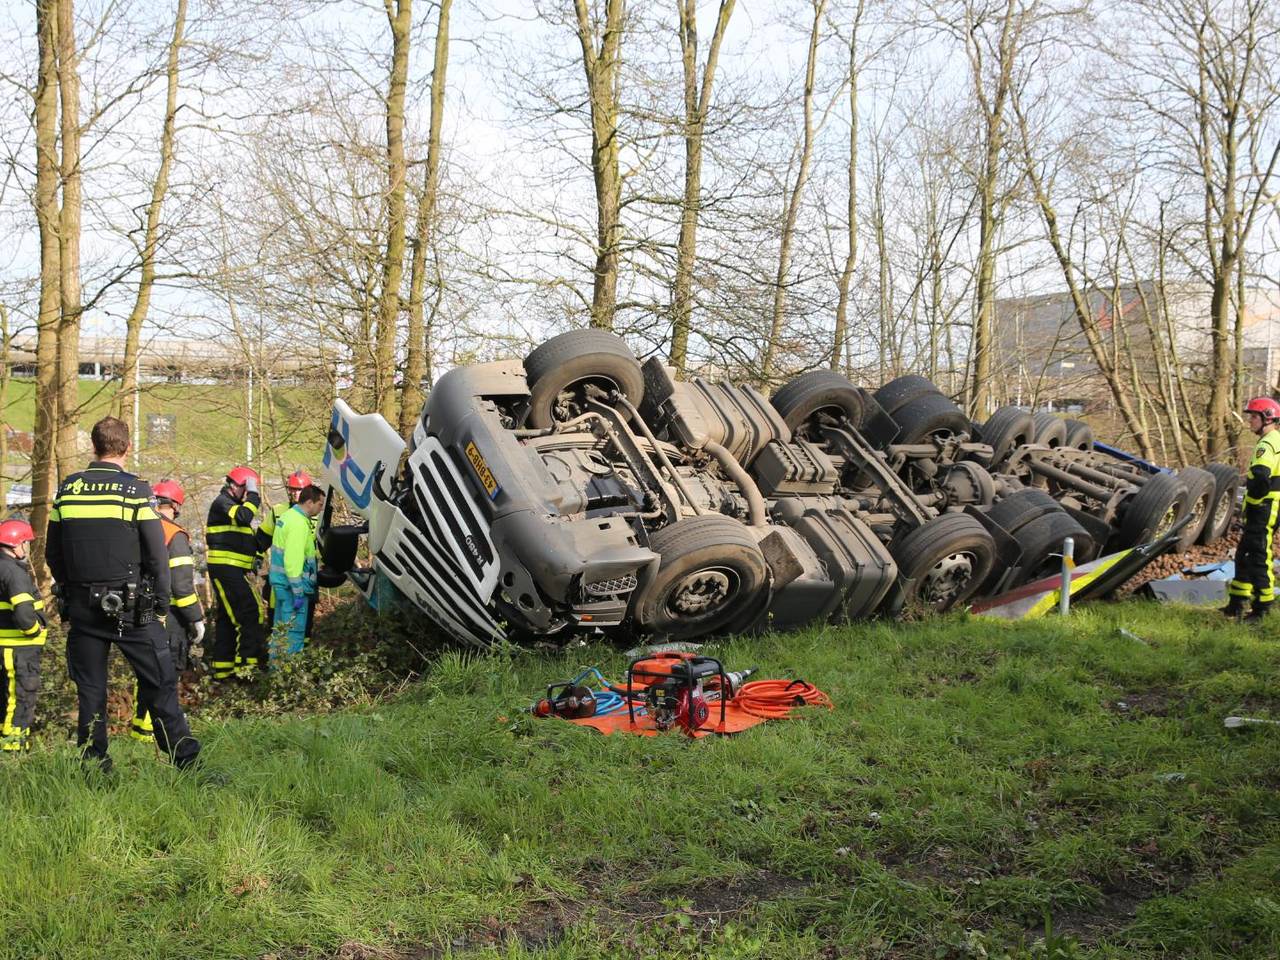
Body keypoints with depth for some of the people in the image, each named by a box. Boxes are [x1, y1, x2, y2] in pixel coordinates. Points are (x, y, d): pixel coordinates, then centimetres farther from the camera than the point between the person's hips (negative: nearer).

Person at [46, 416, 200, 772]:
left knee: (90, 689, 12)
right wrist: (161, 605, 2)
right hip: (130, 607, -4)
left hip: (82, 606, 4)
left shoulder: (68, 489, 4)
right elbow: (157, 555, -8)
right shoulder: (135, 490, -9)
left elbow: (52, 553, 11)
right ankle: (186, 762, 0)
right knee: (160, 684, 1)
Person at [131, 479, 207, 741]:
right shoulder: (175, 536, -15)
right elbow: (182, 585, -19)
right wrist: (197, 619, -11)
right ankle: (150, 728, 4)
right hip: (168, 616, -7)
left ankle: (140, 723, 27)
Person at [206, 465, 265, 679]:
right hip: (225, 568, -11)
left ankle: (222, 668, 15)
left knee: (228, 617, 12)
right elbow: (244, 517, -28)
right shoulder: (222, 503, -8)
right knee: (250, 612, -16)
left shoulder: (234, 504, 23)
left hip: (230, 570, 11)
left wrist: (254, 555, 18)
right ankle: (248, 661, -18)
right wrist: (253, 495, -17)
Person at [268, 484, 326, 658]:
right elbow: (293, 561, -24)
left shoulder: (289, 515, 13)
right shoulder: (299, 523, -19)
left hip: (281, 583, 10)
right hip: (292, 585, -10)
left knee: (282, 628, 17)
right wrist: (299, 593, -22)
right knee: (295, 631, -4)